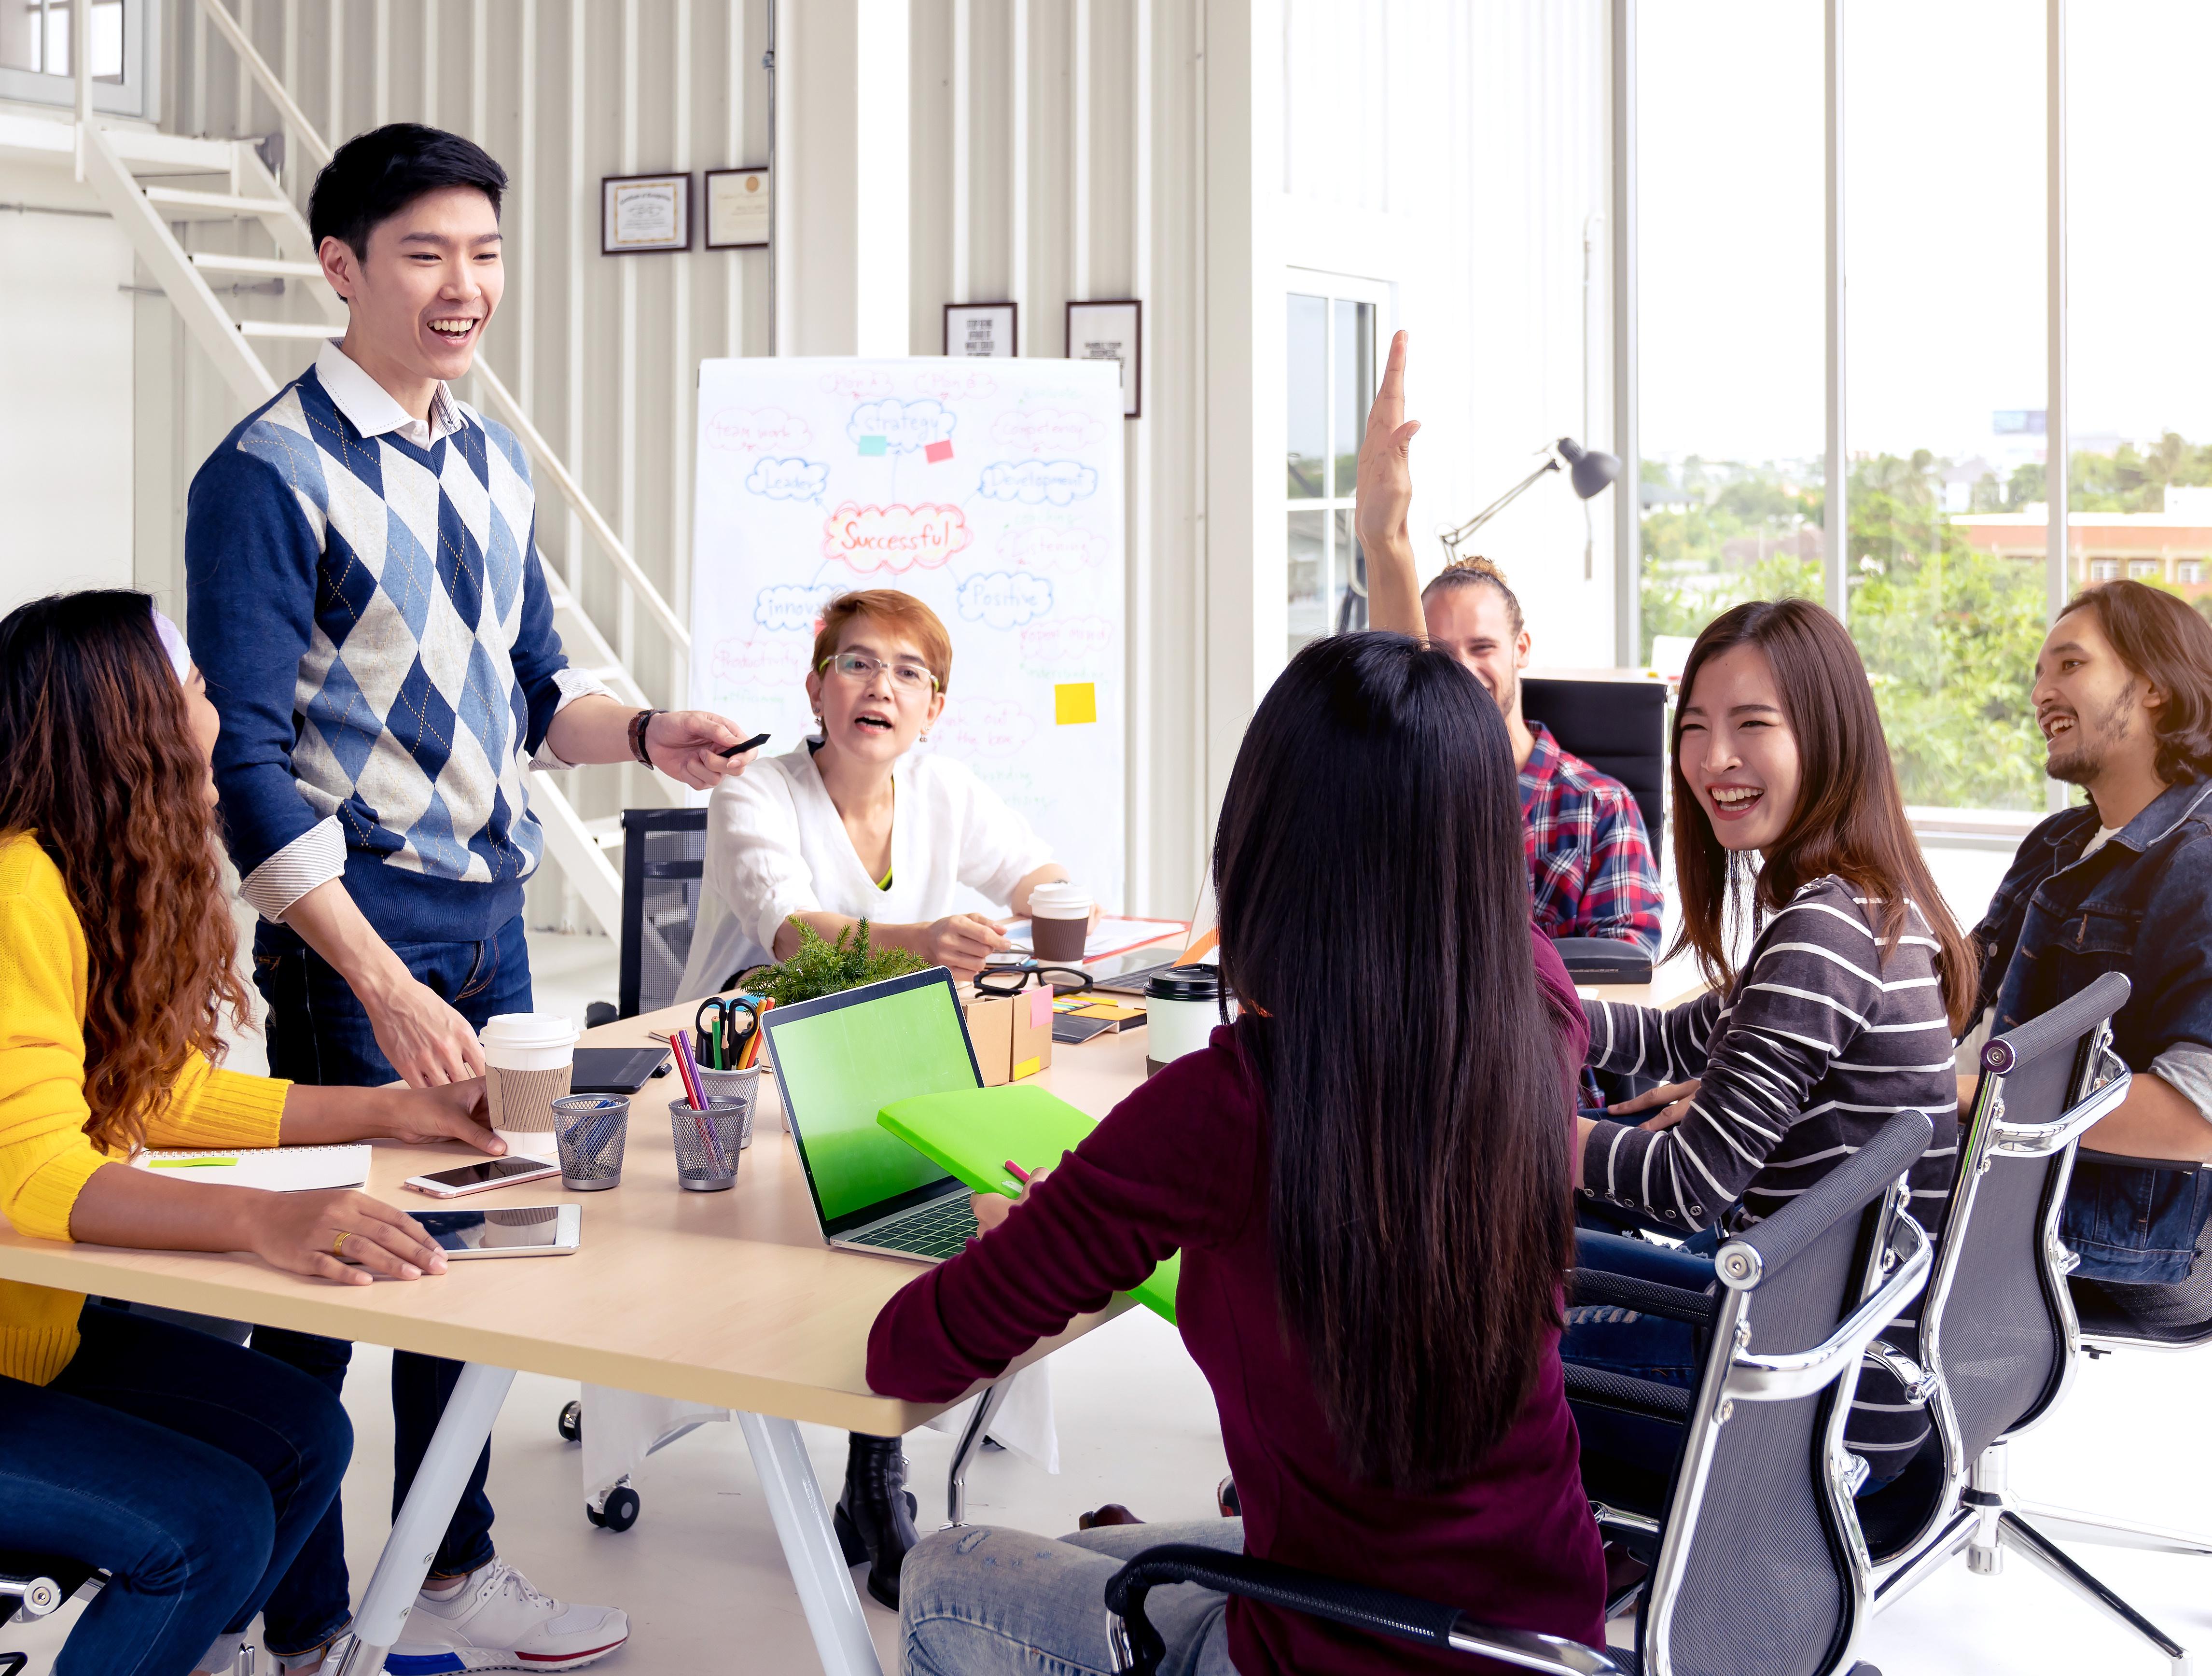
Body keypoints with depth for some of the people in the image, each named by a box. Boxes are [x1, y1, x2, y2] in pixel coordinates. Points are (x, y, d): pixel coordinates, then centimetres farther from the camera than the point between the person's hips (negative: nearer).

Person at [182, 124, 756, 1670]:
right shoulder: (270, 474, -14)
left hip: (495, 909, 8)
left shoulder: (493, 463, 10)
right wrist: (386, 986, -23)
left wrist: (644, 733, -2)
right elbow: (245, 762, -18)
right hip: (360, 926, -7)